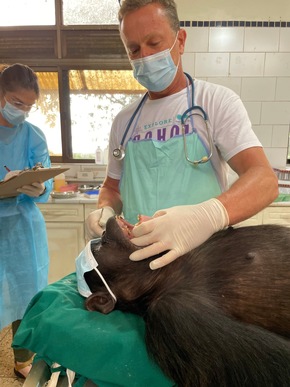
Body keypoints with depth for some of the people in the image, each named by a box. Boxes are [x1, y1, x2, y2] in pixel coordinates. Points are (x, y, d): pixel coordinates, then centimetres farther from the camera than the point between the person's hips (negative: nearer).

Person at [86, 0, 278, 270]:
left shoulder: (217, 101, -3)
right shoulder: (123, 121, 10)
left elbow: (264, 180, -14)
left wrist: (208, 215, -33)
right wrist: (106, 210, -5)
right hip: (137, 260, 3)